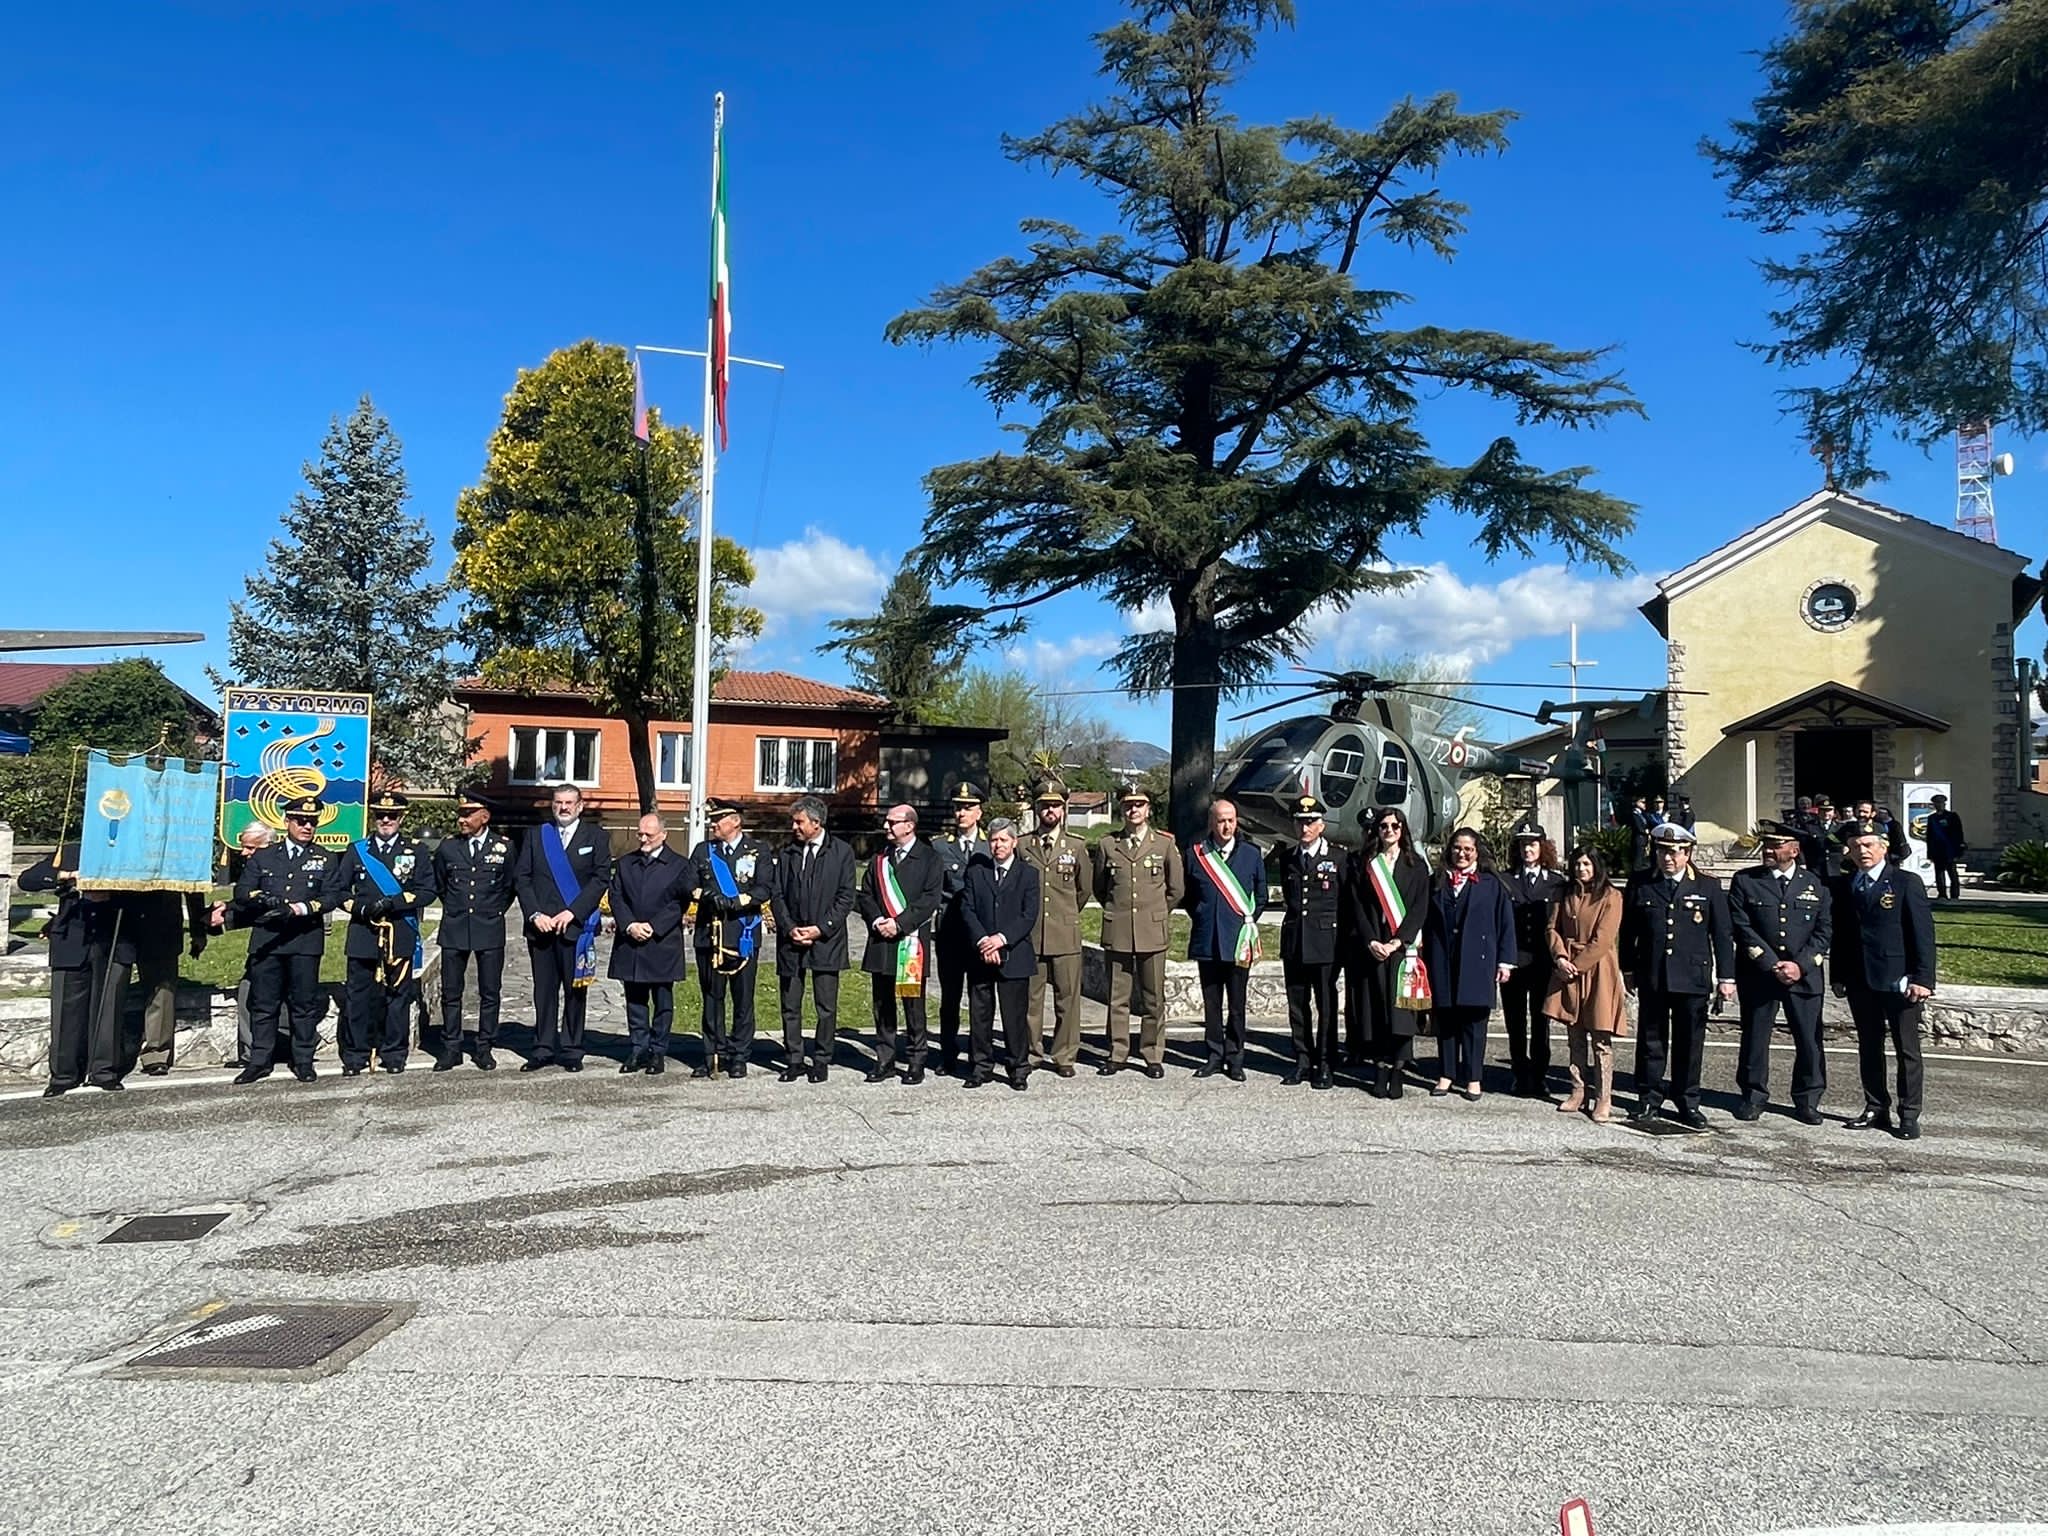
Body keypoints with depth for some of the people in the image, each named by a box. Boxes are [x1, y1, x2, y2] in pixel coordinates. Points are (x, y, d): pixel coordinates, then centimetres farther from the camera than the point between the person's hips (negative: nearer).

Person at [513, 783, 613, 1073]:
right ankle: (543, 1049, 13)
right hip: (540, 925, 2)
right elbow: (521, 878, 7)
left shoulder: (596, 837, 5)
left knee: (575, 990, 2)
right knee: (544, 990, 5)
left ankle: (571, 1051, 9)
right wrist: (535, 914, -6)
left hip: (576, 926, -2)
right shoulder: (536, 836, 13)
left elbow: (601, 878, -3)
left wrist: (572, 913, -11)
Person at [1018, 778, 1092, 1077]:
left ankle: (1064, 1056, 11)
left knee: (1068, 998, 1)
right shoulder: (1021, 845, 6)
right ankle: (1031, 1053, 16)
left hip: (1066, 936, 0)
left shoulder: (1077, 846, 6)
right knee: (1030, 998, 4)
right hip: (1029, 936, 0)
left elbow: (1085, 889, 18)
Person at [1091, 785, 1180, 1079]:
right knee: (1117, 997, 4)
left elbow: (1176, 889, 11)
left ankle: (1153, 1057, 13)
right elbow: (1099, 887, 17)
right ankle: (1117, 1054, 14)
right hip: (1117, 932, 1)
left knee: (1154, 998, 4)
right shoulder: (1107, 845, 5)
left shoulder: (1165, 843, 2)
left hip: (1152, 932, -1)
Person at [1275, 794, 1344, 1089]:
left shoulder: (1338, 857, -2)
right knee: (1297, 1004, 8)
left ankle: (1326, 1065, 9)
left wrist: (1341, 938, -2)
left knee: (1326, 1004, 1)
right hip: (1293, 940, 4)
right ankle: (1303, 1061, 18)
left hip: (1325, 942, -4)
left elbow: (1347, 901, 0)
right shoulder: (1286, 857, 9)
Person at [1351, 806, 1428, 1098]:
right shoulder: (1364, 865, 11)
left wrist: (1398, 941, -11)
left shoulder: (1416, 865, 8)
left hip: (1404, 946, -1)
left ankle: (1398, 1072, -4)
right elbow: (1357, 907, 4)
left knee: (1401, 1006, -6)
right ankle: (1380, 1070, 3)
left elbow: (1419, 907, 0)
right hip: (1372, 946, 1)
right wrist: (1370, 941, -9)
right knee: (1375, 1006, -1)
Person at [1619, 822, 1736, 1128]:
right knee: (1651, 1040, 7)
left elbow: (1722, 935, 4)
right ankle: (1649, 1099, 18)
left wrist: (1726, 977, 1)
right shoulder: (1639, 883, 3)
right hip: (1651, 977, 1)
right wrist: (1628, 969, 7)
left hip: (1693, 978, 0)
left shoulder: (1708, 886, 2)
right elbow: (1627, 931, 8)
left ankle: (1688, 1103, 18)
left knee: (1690, 1043, 6)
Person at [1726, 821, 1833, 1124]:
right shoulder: (1744, 881, 3)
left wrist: (1801, 965, -9)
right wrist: (1772, 965, -12)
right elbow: (1741, 928, -5)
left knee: (1809, 1040, 3)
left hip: (1804, 976, 1)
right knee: (1755, 1037, 5)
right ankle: (1753, 1096, 18)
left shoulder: (1815, 884, 7)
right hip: (1757, 975, -1)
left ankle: (1807, 1099, 18)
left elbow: (1825, 929, 3)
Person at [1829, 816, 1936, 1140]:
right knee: (1869, 1048, 11)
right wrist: (1838, 976, 6)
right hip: (1860, 981, 4)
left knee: (1907, 1050, 2)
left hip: (1898, 980, -4)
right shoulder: (1841, 886, 9)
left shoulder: (1906, 882, -3)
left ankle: (1909, 1116, 9)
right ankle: (1876, 1109, 20)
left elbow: (1923, 932, -7)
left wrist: (1923, 978, -13)